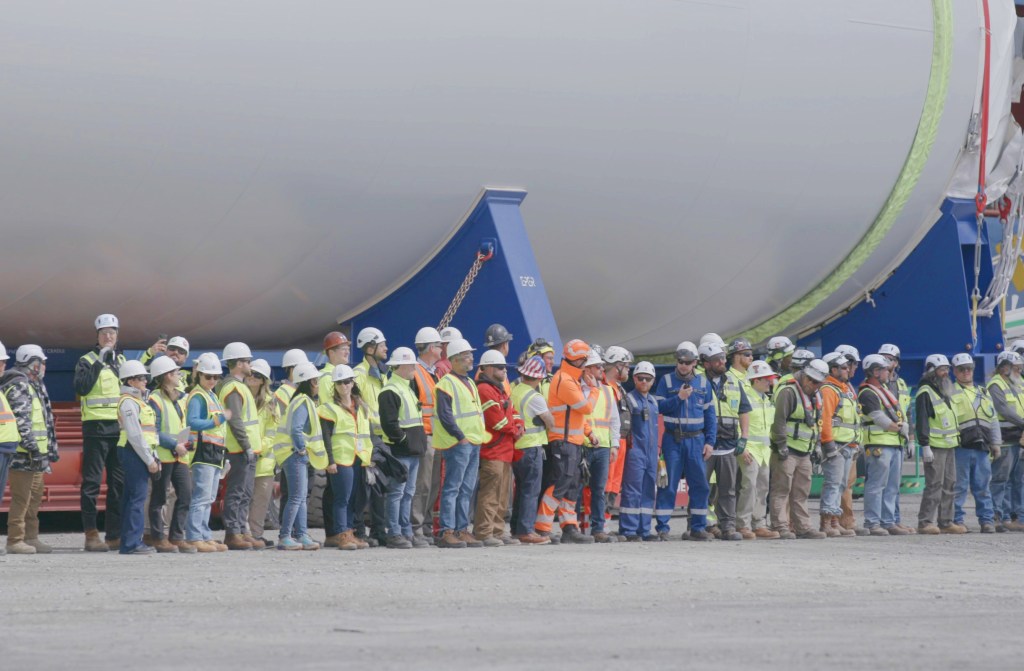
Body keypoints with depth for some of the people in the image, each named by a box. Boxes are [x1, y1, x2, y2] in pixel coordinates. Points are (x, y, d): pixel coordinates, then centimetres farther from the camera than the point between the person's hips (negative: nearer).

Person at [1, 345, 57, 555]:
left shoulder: (35, 385, 20)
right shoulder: (18, 386, -13)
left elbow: (44, 419, 25)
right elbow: (20, 420, -21)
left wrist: (51, 449, 24)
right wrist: (32, 447, -23)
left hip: (37, 454, 10)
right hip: (23, 454, -10)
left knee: (35, 497, 14)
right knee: (21, 498, -8)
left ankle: (31, 538, 21)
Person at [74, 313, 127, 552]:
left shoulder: (122, 361, 17)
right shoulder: (88, 361, 0)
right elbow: (81, 387, -17)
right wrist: (99, 364, -19)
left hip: (120, 428, 6)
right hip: (96, 427, -5)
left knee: (119, 483, 5)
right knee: (92, 482, -6)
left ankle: (114, 535, 9)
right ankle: (91, 534, -6)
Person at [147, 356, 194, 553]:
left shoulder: (180, 399, 18)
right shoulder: (155, 400, -8)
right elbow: (154, 432, -14)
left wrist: (187, 444, 6)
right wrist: (175, 445, -19)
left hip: (180, 456, 7)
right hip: (163, 455, -7)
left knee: (186, 495, 1)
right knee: (159, 498, 0)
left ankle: (177, 537, 7)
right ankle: (158, 538, 5)